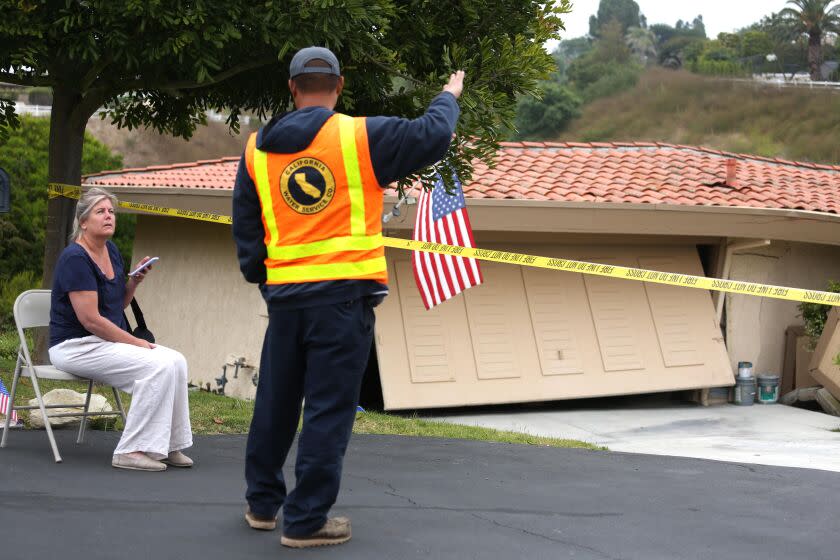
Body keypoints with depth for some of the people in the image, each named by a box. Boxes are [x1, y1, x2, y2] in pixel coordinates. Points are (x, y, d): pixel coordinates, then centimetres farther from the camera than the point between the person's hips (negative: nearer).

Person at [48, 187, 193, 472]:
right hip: (75, 346, -9)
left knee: (176, 361, -7)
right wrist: (137, 343, -16)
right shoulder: (75, 258, -17)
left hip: (107, 341, 9)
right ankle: (131, 451, -19)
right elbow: (90, 320, -21)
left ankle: (169, 446, -1)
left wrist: (134, 281, 0)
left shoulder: (111, 250, 11)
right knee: (159, 366, -24)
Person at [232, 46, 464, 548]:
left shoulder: (257, 149, 9)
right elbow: (431, 137, -1)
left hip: (285, 296, 5)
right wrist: (449, 98, 18)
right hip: (345, 295, -4)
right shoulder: (361, 136, -5)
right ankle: (306, 520, 2)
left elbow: (245, 229, 13)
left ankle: (263, 502, 29)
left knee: (276, 403, 17)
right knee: (329, 410, 0)